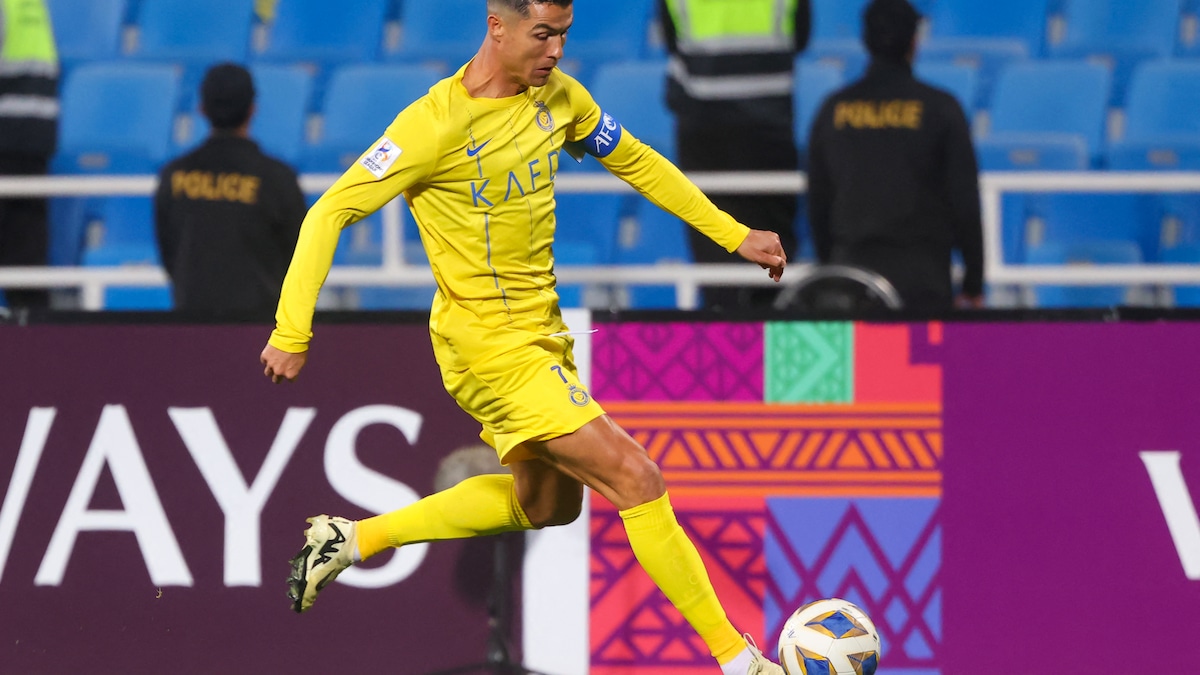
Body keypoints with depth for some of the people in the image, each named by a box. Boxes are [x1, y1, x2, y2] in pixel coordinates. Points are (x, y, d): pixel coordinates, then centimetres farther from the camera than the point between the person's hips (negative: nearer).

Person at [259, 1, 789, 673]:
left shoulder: (559, 97, 1)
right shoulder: (437, 124, -20)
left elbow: (637, 162, 17)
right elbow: (331, 213, -17)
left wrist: (735, 234, 14)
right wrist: (292, 330, -20)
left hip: (539, 331, 9)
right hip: (489, 341, -9)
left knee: (546, 505, 24)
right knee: (636, 479, -13)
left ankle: (353, 538, 30)